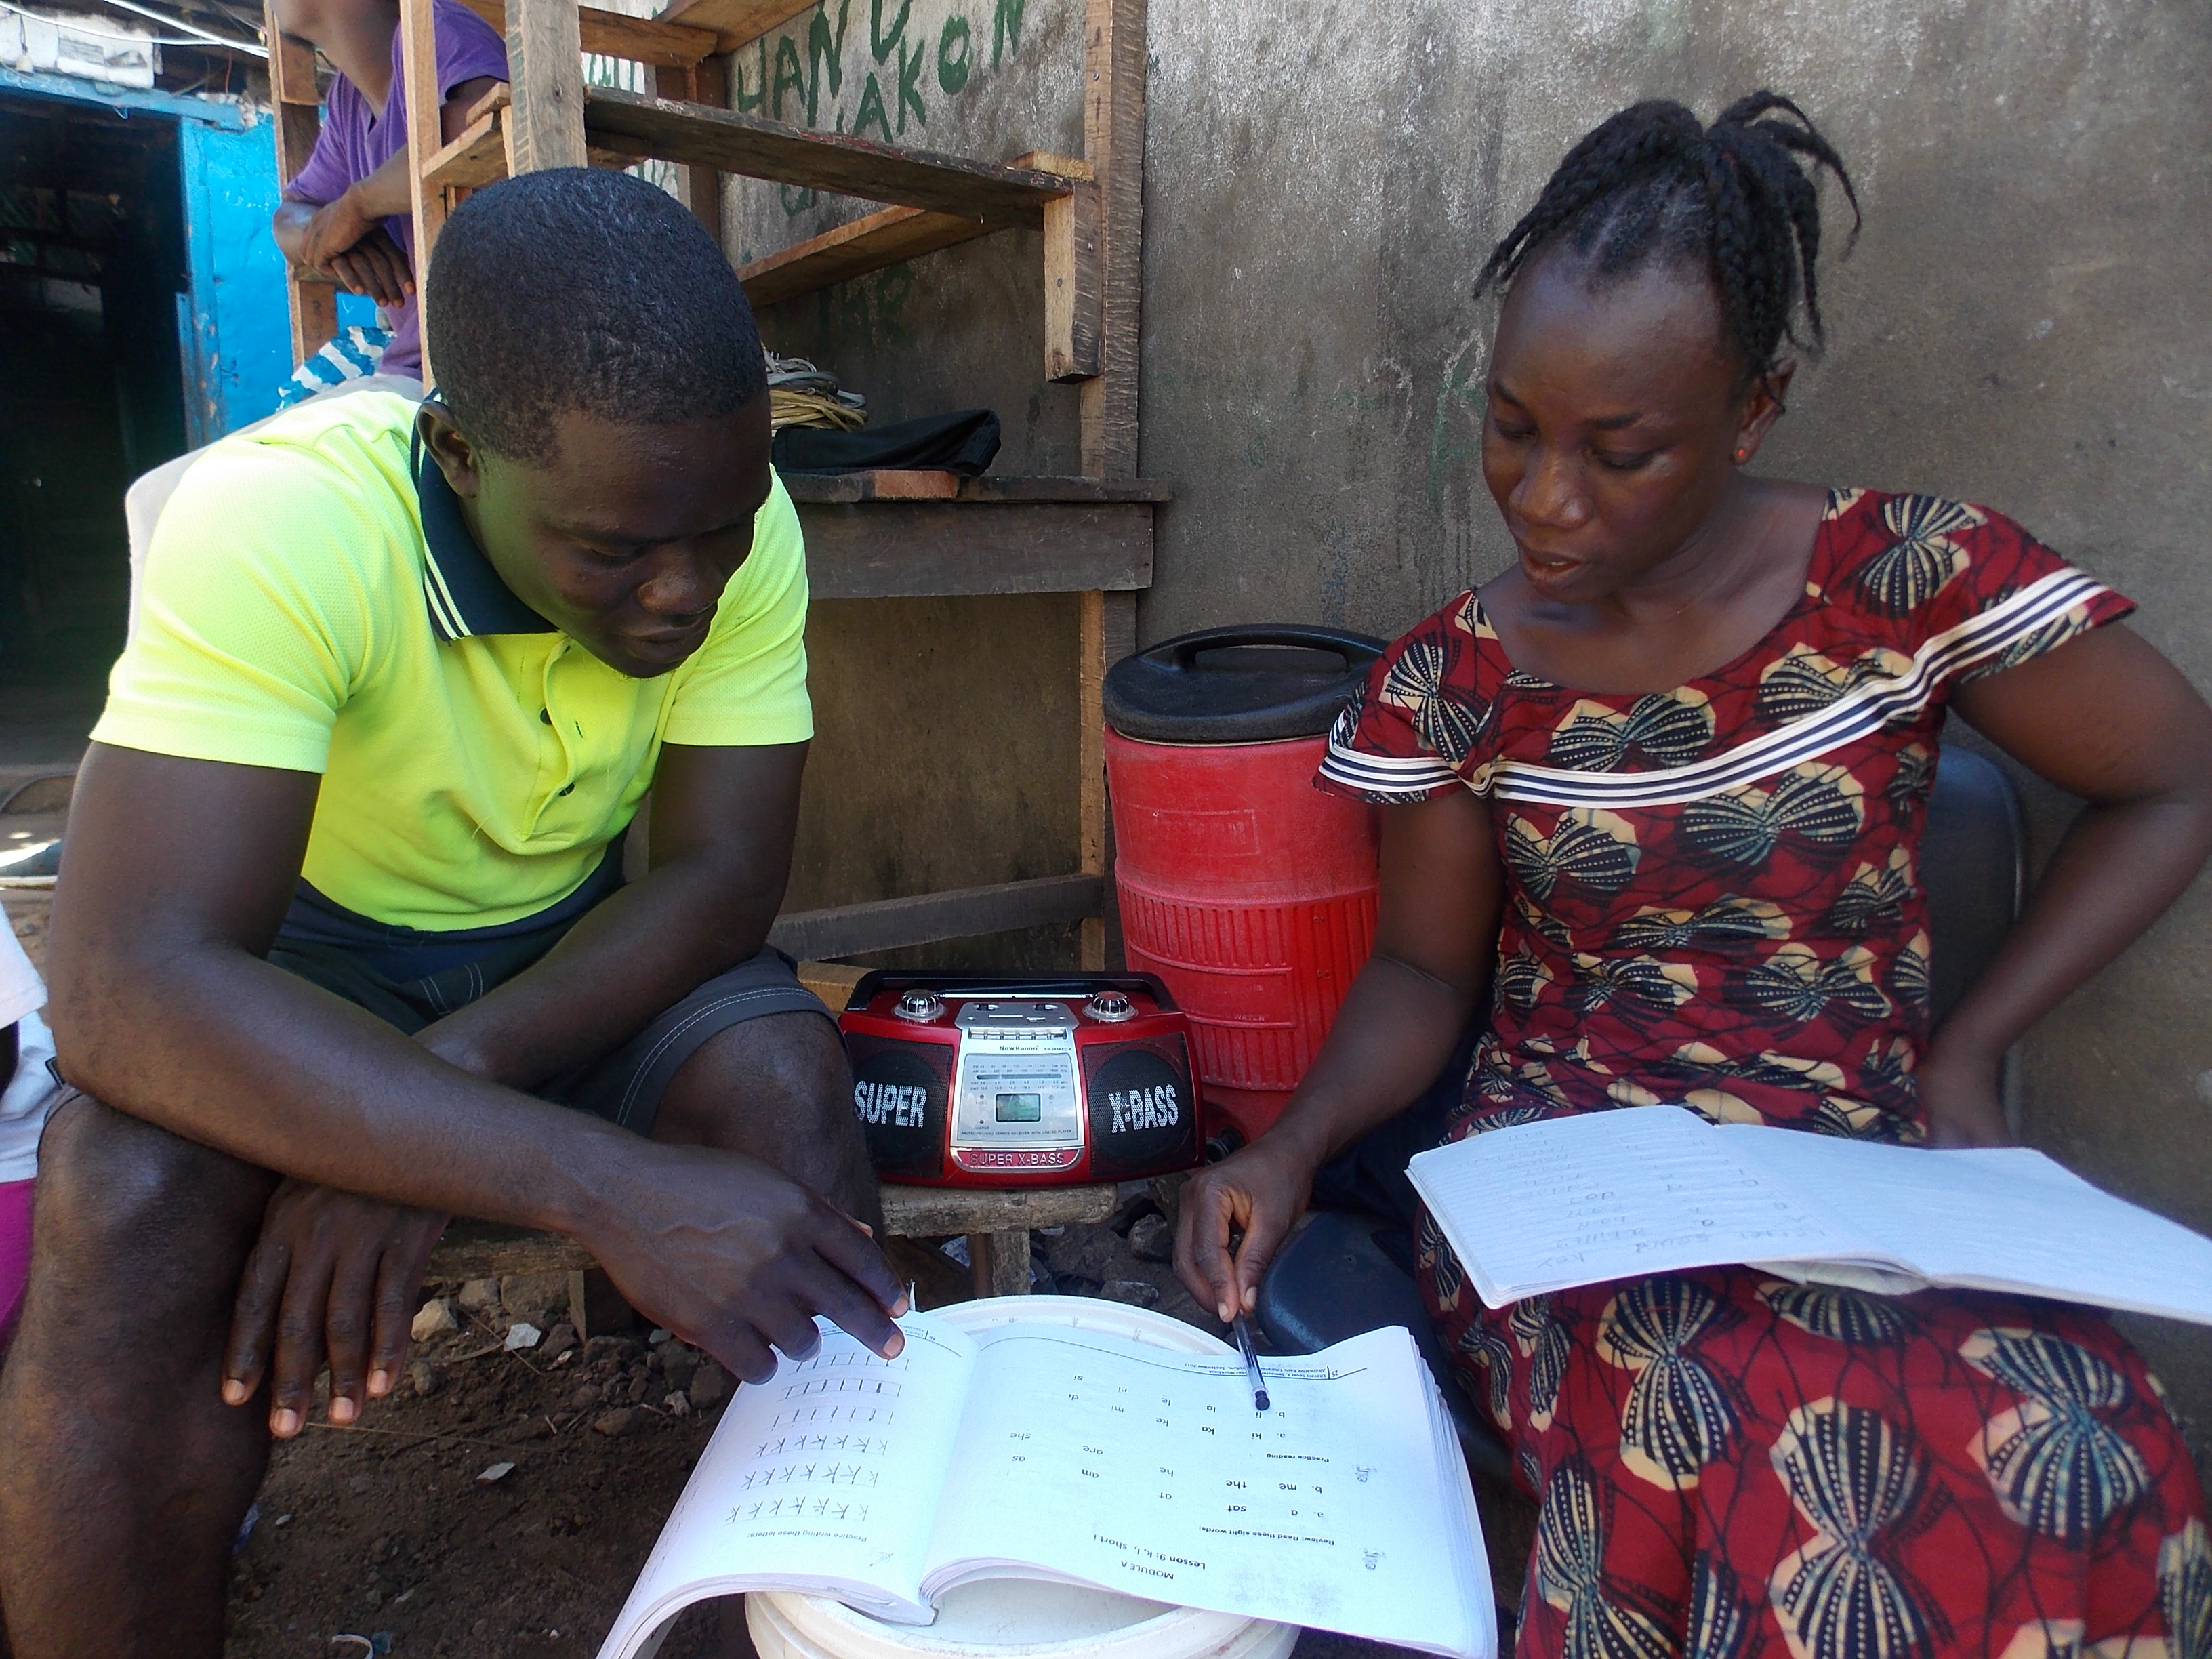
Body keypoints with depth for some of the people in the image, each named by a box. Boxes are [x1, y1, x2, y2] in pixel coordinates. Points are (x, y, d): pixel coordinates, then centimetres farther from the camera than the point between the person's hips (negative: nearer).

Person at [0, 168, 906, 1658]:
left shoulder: (738, 528, -19)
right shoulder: (281, 527, -29)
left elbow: (725, 875, -17)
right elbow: (125, 986, -37)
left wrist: (440, 1089, -32)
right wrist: (609, 1184, -47)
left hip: (579, 946, 2)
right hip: (307, 958, -1)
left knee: (786, 1076, -26)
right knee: (137, 1192, -31)